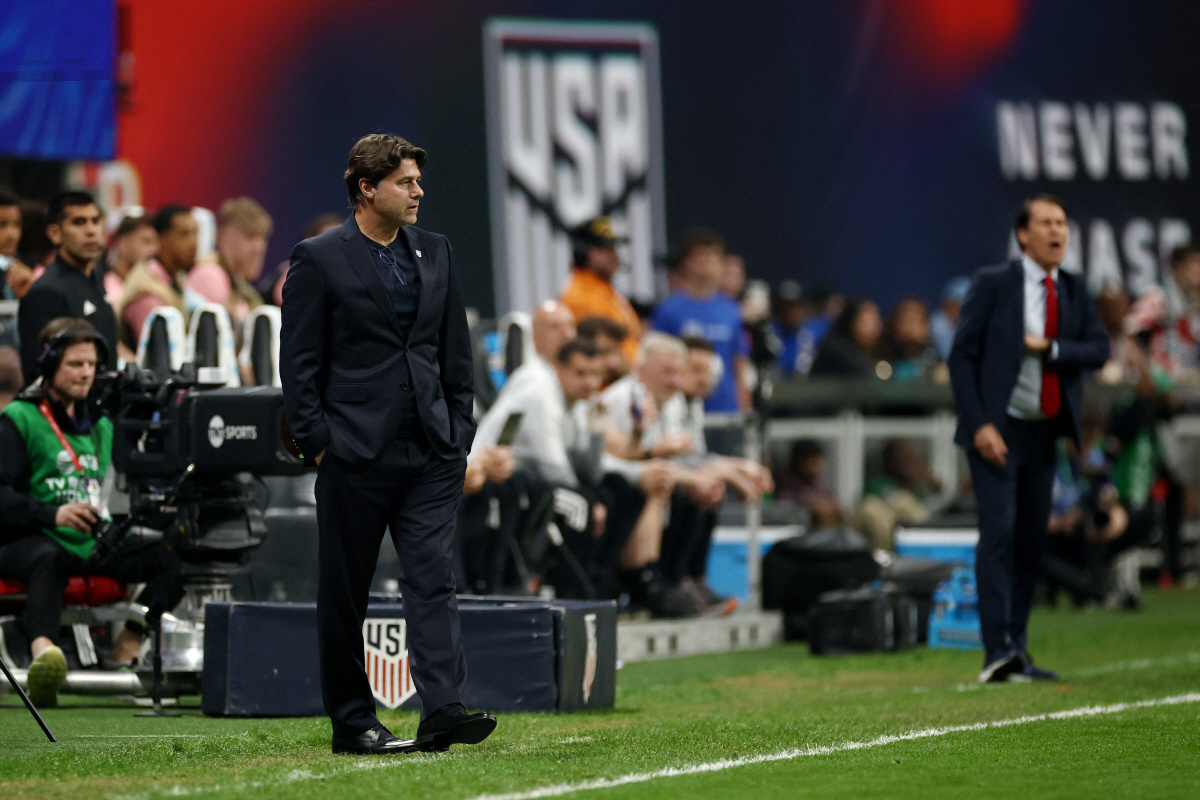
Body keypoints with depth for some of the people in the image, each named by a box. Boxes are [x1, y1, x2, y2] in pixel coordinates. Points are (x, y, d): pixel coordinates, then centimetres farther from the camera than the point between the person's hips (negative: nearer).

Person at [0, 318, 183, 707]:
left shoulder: (101, 425, 25)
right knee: (48, 562, -43)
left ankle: (126, 646, -32)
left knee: (173, 558, -20)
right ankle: (42, 649, -68)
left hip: (93, 544, 6)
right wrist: (53, 514, -25)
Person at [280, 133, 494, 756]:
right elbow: (299, 363, -4)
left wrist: (459, 435, 9)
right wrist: (318, 442, -9)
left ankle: (442, 710, -16)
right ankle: (352, 723, 12)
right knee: (345, 594, 4)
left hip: (431, 454, 4)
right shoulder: (319, 259, -3)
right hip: (355, 450, -4)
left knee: (432, 578, -8)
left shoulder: (434, 252, 12)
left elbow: (456, 352, 16)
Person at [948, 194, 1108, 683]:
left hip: (1044, 434, 6)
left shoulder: (1074, 291, 10)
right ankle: (997, 651, -20)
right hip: (996, 431, -6)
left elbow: (1099, 350, 1)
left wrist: (1050, 348, -15)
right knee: (999, 531, -15)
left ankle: (1016, 652, 13)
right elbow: (962, 356, -8)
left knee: (1032, 541, 6)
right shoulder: (993, 284, -5)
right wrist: (979, 425, -16)